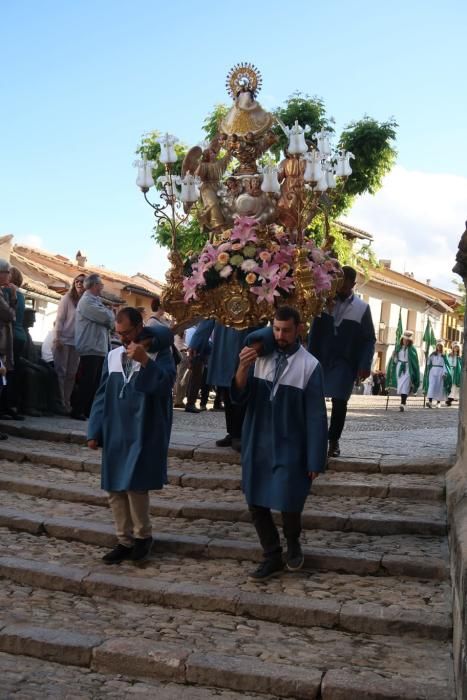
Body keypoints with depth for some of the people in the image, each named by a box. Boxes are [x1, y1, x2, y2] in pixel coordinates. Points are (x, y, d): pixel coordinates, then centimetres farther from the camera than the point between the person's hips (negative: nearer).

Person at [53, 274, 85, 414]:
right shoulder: (67, 298, -2)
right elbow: (59, 318, -5)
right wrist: (57, 338, -13)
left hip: (76, 341, 4)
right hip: (63, 339, -4)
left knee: (72, 373, 4)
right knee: (60, 371, -1)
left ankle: (66, 403, 11)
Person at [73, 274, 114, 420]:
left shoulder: (96, 301, 21)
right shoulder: (87, 301, -10)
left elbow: (110, 322, 20)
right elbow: (107, 317, -19)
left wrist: (108, 317, -2)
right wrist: (110, 313, 3)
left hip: (99, 348, 9)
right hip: (90, 349, -9)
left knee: (96, 382, 10)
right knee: (87, 382, -8)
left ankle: (89, 410, 16)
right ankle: (77, 411, -3)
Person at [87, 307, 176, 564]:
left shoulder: (159, 354, -5)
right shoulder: (113, 356, 9)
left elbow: (164, 385, -20)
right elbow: (102, 395, 11)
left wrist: (144, 360, -28)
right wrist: (94, 431, 6)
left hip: (144, 434, -5)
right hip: (115, 434, 5)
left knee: (135, 486, -9)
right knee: (115, 489, 6)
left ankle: (143, 536, 14)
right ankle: (125, 540, 20)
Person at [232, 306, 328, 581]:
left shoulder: (309, 365, -10)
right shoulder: (259, 357, 0)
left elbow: (316, 417, -8)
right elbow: (239, 397, -5)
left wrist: (315, 460, -9)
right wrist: (243, 368, -24)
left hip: (290, 448, -4)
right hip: (257, 445, 4)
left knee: (289, 505, -4)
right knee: (256, 503, 8)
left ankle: (293, 544, 28)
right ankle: (273, 557, 26)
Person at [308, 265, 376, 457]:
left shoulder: (362, 308, -1)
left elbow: (369, 339, 0)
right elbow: (314, 331, 4)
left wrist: (365, 365, -10)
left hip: (345, 362, -1)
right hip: (321, 359, 1)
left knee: (339, 402, -1)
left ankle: (333, 440, 14)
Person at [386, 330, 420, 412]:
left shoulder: (412, 349, -2)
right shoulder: (398, 347, 8)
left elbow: (415, 362, -3)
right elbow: (394, 359, 11)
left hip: (407, 369, -4)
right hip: (399, 368, 4)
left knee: (404, 386, -14)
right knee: (400, 386, 7)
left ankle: (402, 404, -22)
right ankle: (403, 402, 22)